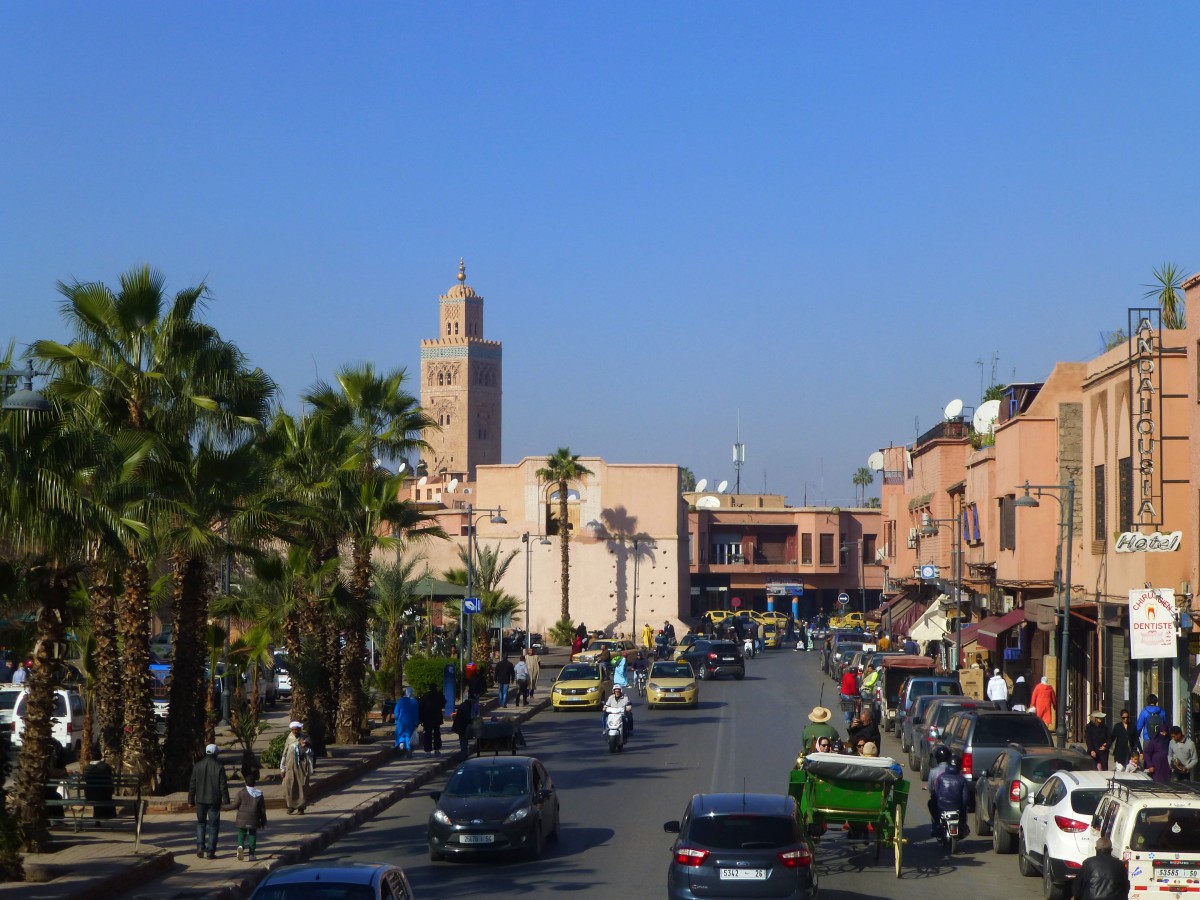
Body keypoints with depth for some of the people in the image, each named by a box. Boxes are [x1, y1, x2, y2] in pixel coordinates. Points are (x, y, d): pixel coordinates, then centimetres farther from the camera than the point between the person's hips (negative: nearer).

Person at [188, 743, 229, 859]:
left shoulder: (197, 766, -1)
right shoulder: (219, 767, -9)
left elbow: (192, 785, 3)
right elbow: (223, 786, -8)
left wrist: (191, 800, 10)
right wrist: (226, 801, -3)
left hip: (201, 800, 2)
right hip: (214, 801, -2)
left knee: (200, 823, 17)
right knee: (213, 825, 4)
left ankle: (200, 847, 3)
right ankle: (210, 851, 2)